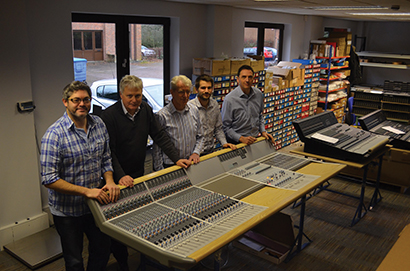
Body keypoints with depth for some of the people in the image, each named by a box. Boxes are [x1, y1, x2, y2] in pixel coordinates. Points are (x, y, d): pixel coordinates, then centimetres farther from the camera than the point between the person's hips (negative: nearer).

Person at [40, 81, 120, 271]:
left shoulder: (99, 125, -2)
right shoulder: (54, 135, -21)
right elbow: (49, 179, -22)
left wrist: (109, 181, -10)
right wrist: (86, 191, -25)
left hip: (96, 203, 5)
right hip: (67, 210, -5)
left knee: (102, 249, 22)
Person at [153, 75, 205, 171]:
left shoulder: (194, 111, 5)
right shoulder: (162, 115, -12)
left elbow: (200, 137, 15)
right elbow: (157, 147, -8)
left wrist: (196, 153, -2)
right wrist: (160, 172, -9)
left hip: (192, 164, 5)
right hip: (170, 166, -4)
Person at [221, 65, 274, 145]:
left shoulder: (259, 94, 5)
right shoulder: (229, 99, -12)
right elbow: (225, 127, -8)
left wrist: (263, 131, 11)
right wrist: (241, 138, -15)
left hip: (255, 140, 5)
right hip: (237, 143, -4)